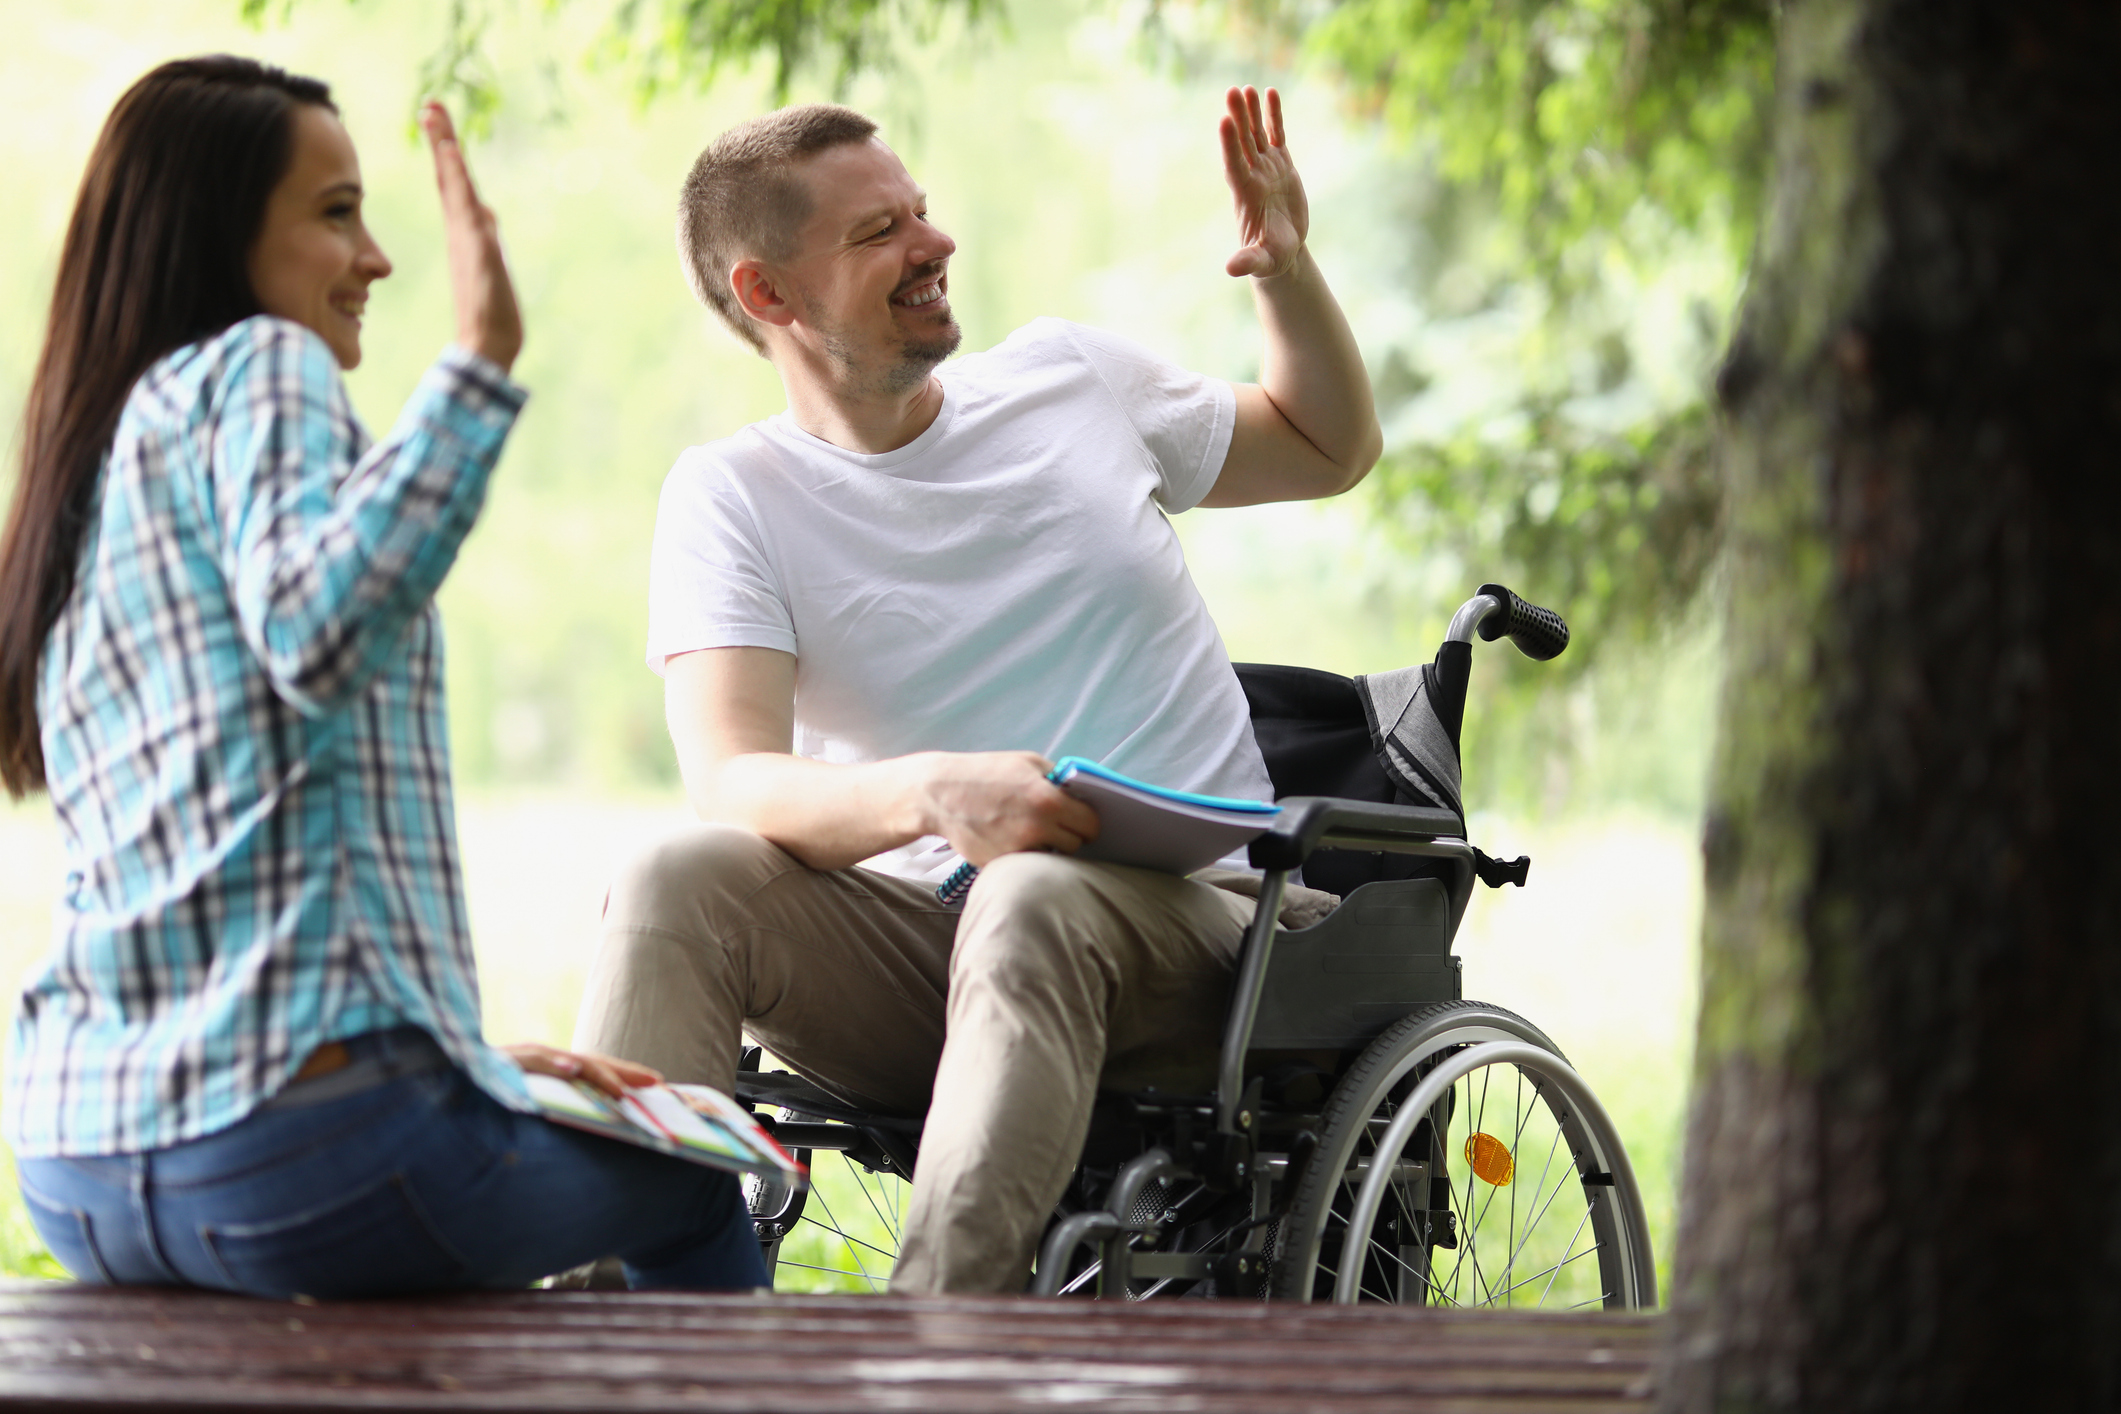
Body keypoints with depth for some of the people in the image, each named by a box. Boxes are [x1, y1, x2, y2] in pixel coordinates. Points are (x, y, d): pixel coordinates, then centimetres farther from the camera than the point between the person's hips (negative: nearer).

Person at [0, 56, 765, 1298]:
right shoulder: (257, 370, -4)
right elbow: (319, 630, -25)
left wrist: (470, 1055, 24)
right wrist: (480, 363, -25)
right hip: (284, 1136, -8)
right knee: (694, 1180, 19)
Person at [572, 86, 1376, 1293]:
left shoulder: (1070, 377, 13)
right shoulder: (730, 497, 3)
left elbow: (1332, 449, 30)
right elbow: (732, 785, -14)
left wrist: (1289, 272, 10)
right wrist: (934, 794, -34)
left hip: (1189, 913, 0)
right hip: (930, 926, 0)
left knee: (1032, 903, -36)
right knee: (676, 886, -28)